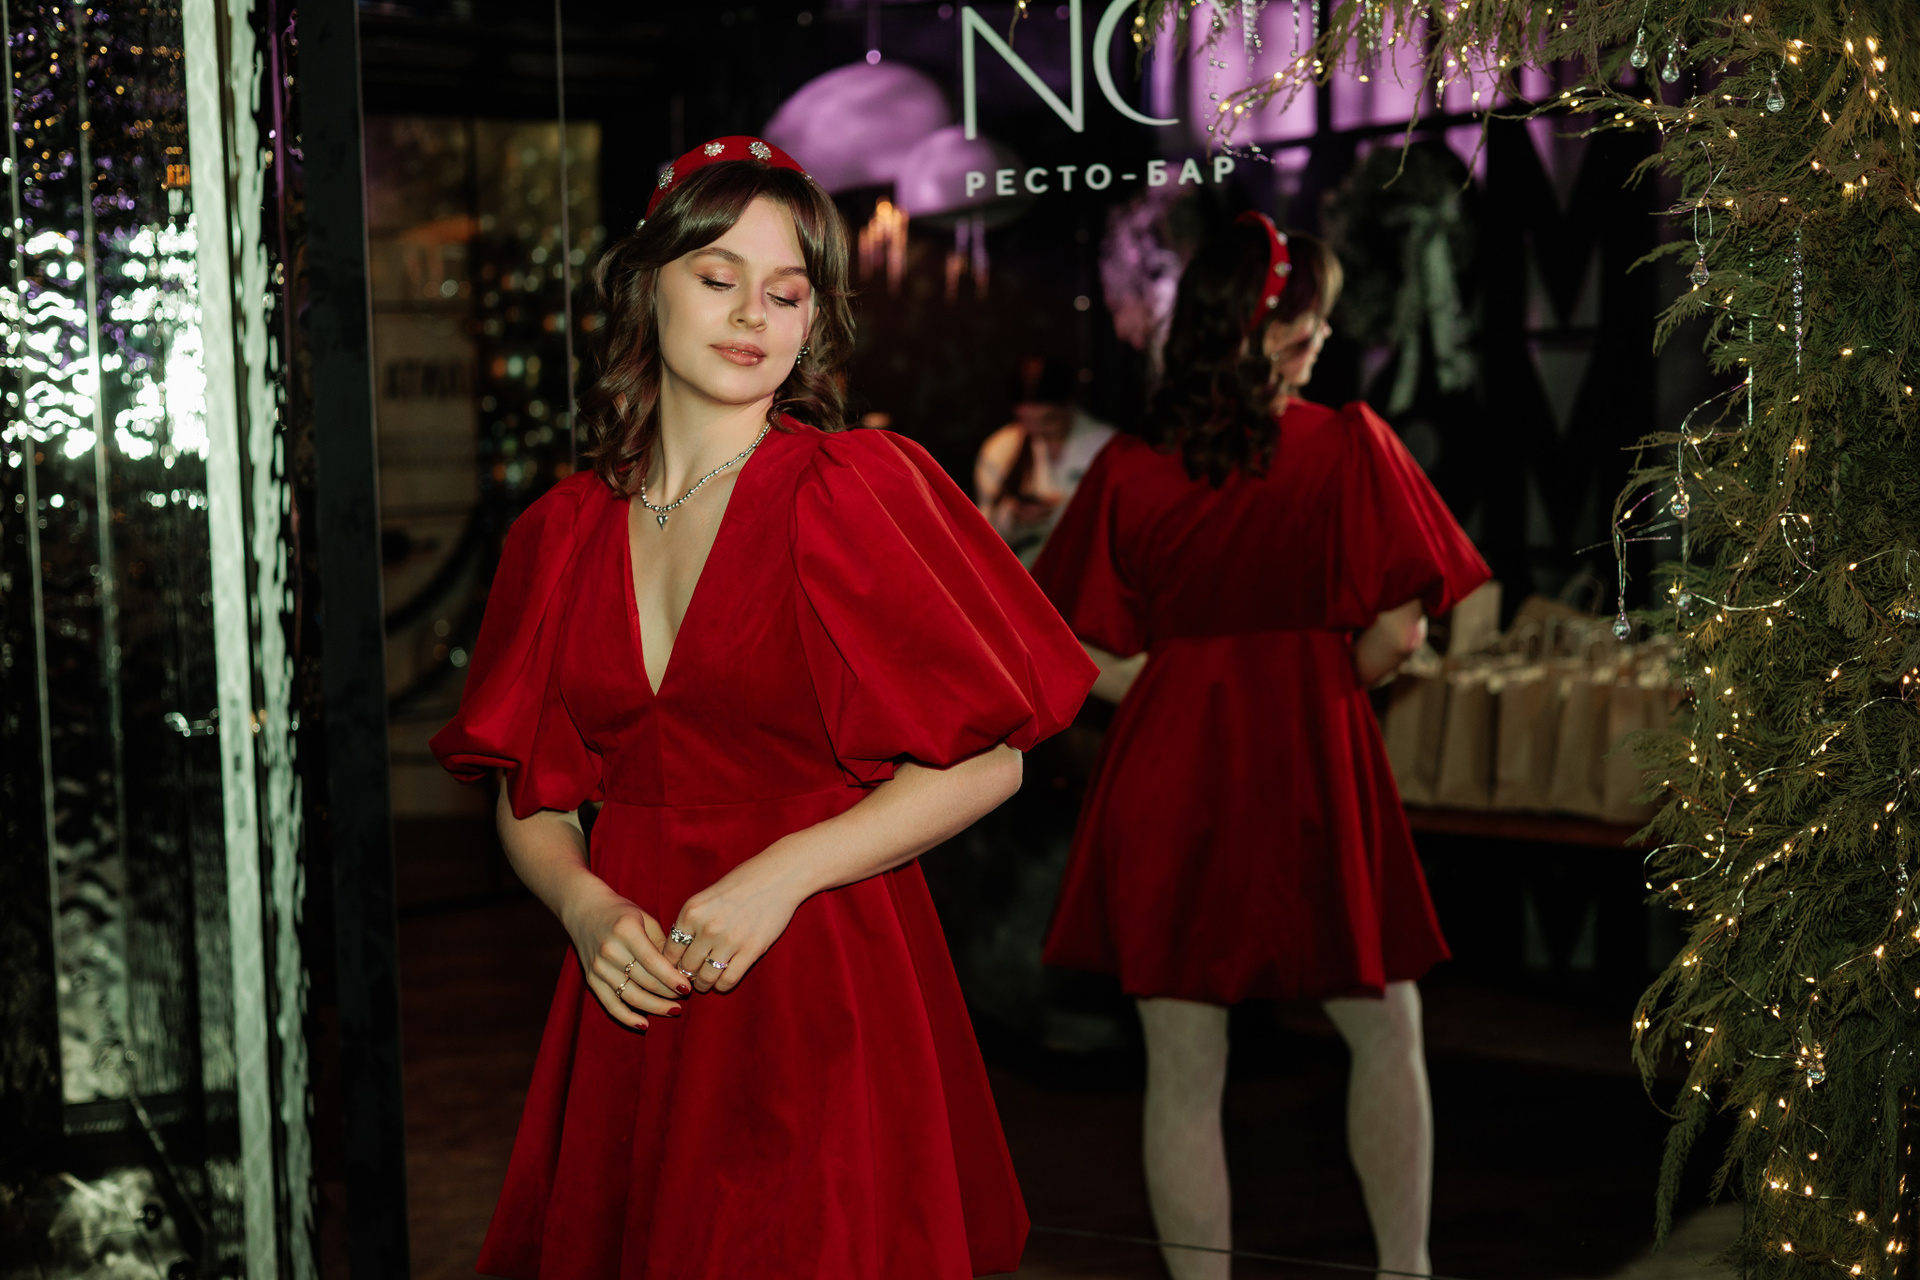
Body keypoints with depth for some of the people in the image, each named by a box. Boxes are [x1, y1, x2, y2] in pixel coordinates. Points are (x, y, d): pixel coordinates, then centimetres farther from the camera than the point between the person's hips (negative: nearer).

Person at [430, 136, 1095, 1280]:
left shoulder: (859, 489, -6)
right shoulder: (565, 532, 7)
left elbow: (987, 759, -9)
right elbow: (532, 800, 11)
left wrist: (784, 874, -16)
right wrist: (588, 908, -9)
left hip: (821, 988, -4)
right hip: (632, 1004, 4)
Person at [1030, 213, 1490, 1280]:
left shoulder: (1128, 471, -3)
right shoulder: (1352, 447, -7)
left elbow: (1101, 665, -3)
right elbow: (1397, 635, -9)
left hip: (1167, 779, 1)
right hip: (1313, 772, -1)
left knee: (1185, 1072, 7)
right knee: (1387, 1035, 20)